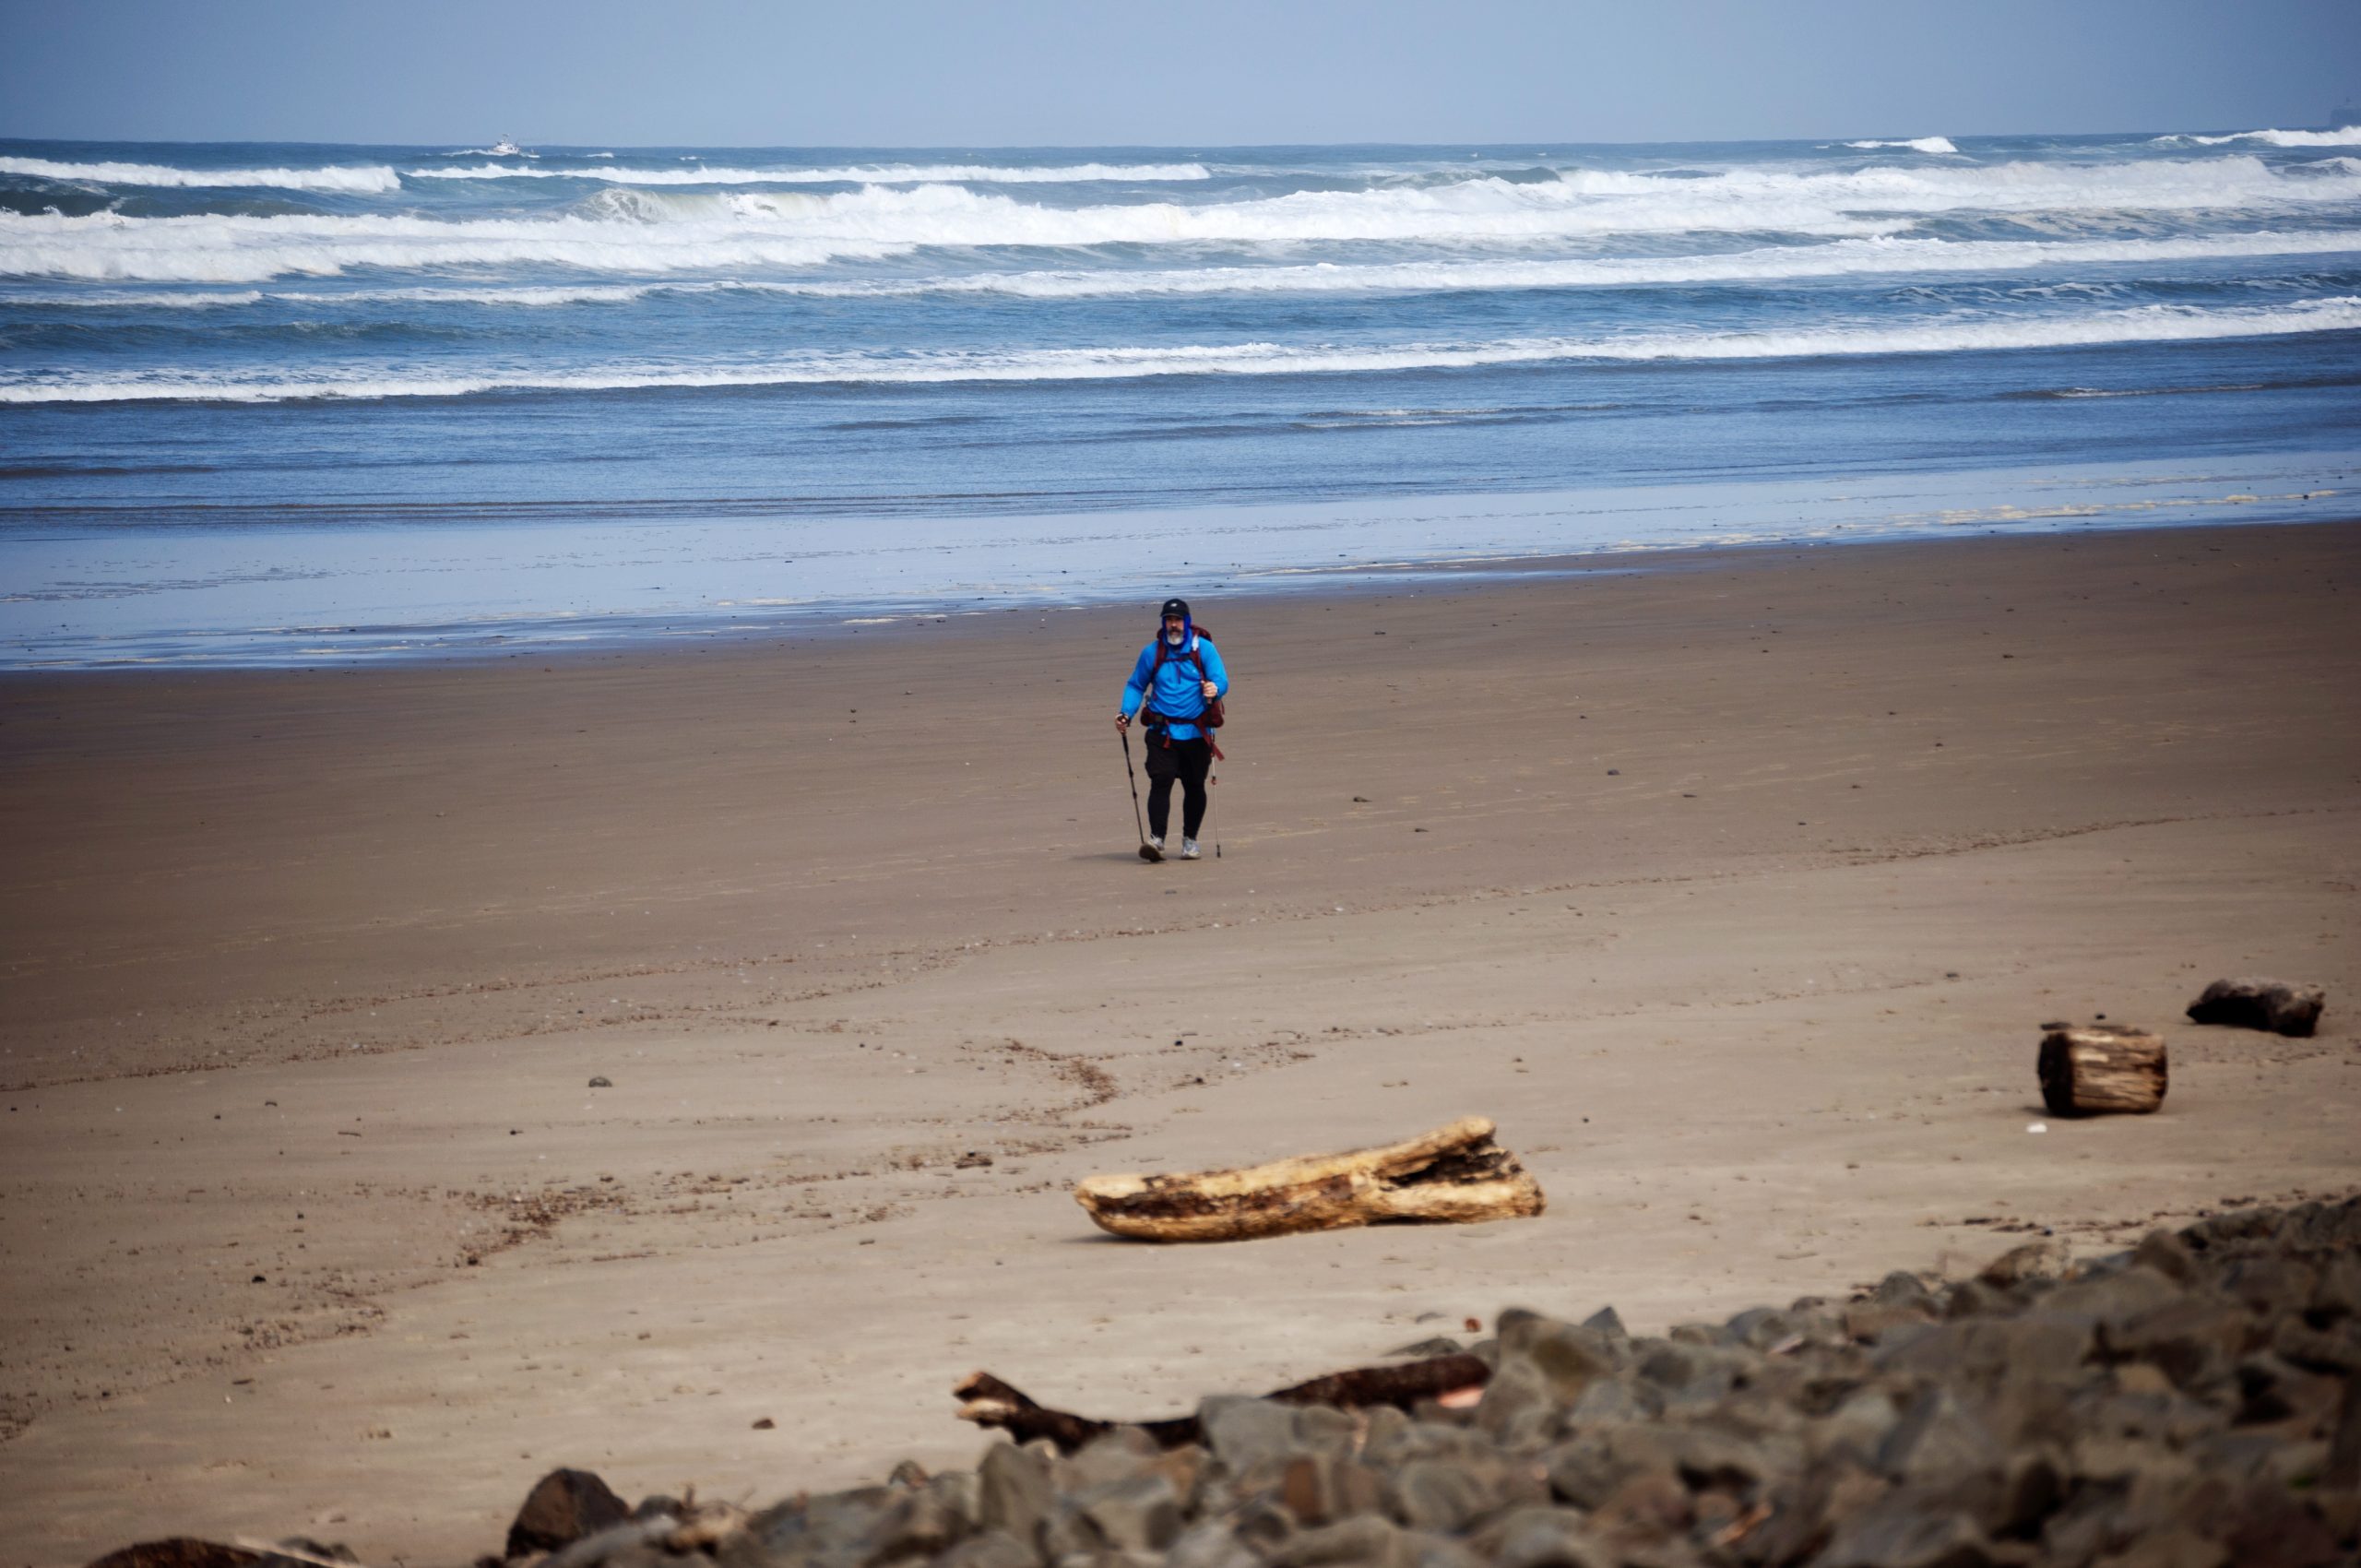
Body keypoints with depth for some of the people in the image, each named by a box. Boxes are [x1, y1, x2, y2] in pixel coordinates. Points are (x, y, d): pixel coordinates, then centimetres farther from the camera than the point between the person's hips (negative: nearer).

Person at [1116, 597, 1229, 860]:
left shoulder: (1204, 649, 0)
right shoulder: (1152, 653, 6)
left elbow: (1221, 680, -8)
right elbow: (1136, 686, 17)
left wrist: (1214, 689, -32)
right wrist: (1126, 713, 1)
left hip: (1196, 732, 0)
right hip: (1162, 731, 0)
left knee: (1194, 786, 8)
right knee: (1161, 781, -15)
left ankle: (1190, 839, 22)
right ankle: (1156, 838, -16)